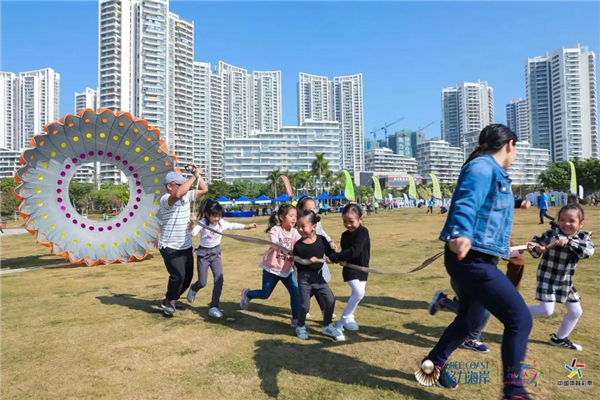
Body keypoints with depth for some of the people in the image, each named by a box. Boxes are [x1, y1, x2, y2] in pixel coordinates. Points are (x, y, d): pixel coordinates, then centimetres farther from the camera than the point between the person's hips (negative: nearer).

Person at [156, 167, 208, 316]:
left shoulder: (187, 196, 3)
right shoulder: (165, 200, -19)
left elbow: (204, 189, 8)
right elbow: (178, 194, -41)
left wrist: (197, 174, -4)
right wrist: (193, 177, -34)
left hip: (186, 247, 8)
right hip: (170, 248, -7)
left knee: (188, 277, 13)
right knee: (178, 275, -17)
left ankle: (171, 300, 35)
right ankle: (169, 301, 11)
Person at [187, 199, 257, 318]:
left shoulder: (222, 223, -6)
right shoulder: (202, 223, -19)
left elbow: (233, 226, 10)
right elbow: (193, 233, -34)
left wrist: (246, 226, 8)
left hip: (215, 253, 4)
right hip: (203, 253, -3)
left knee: (219, 280, -10)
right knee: (202, 282, 3)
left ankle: (214, 307, 0)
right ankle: (193, 289, 42)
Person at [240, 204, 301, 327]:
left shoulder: (294, 232, -4)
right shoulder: (275, 230, -18)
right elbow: (275, 245, -37)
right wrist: (288, 250, -56)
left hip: (286, 269, 4)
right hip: (271, 267, -4)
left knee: (296, 292, -6)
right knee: (265, 294, 9)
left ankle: (296, 320, 9)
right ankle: (247, 294, 40)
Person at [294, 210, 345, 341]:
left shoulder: (321, 240, -7)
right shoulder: (298, 245, -13)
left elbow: (330, 253, 5)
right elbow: (297, 264, -10)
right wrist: (307, 261, -26)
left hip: (318, 276, 3)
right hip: (304, 278, -3)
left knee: (330, 300, 1)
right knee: (304, 305, -1)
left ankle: (327, 326, 23)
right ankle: (301, 327, 28)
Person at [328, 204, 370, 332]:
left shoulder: (363, 232, -19)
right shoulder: (345, 235, -2)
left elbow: (355, 250, -31)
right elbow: (345, 251, 5)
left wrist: (333, 257, -32)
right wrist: (342, 260, -20)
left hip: (362, 269, 0)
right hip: (350, 269, 0)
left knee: (357, 294, 10)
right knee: (359, 292, -18)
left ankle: (348, 316, 33)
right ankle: (345, 318, -2)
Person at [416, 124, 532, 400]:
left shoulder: (494, 172, 19)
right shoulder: (482, 167, -13)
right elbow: (466, 204, -31)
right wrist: (460, 235, -50)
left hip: (478, 260, 11)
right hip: (472, 260, -11)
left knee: (470, 318, 21)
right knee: (520, 319, -8)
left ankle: (433, 363, 38)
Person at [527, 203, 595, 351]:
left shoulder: (583, 237, -4)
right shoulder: (551, 233, -15)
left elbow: (589, 250, -23)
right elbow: (537, 242, -8)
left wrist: (569, 242, -35)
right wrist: (534, 247, -31)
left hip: (565, 281, 6)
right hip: (547, 278, -6)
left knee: (576, 311, 15)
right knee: (546, 310, -13)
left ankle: (559, 338, 33)